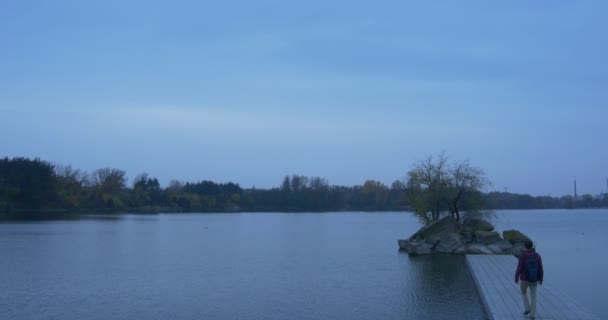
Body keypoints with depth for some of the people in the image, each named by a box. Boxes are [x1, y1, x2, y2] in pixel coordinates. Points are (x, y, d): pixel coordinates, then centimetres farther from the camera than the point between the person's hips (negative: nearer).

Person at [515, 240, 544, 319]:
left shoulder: (522, 255, -17)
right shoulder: (537, 255, -7)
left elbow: (519, 268, -18)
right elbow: (540, 269, -2)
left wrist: (516, 278, -4)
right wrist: (540, 279, 13)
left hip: (524, 279, -3)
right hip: (534, 279, 3)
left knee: (523, 292, 25)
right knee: (533, 296, 15)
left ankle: (527, 308, 12)